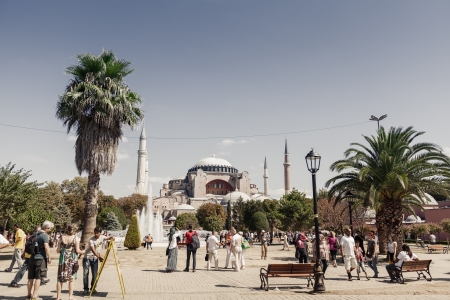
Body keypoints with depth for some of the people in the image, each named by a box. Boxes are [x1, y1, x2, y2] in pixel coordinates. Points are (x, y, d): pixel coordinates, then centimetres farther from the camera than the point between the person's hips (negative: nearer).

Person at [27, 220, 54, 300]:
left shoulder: (34, 234, 13)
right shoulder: (45, 235, -12)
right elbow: (46, 247, -20)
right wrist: (49, 257, -13)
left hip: (32, 258, 8)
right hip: (40, 258, -7)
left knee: (31, 278, 13)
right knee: (38, 278, -1)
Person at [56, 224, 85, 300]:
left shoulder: (62, 238, 2)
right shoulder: (76, 238, -8)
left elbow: (58, 250, 4)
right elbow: (77, 251, -9)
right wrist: (83, 252, 9)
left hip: (63, 260, 3)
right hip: (72, 260, -2)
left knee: (60, 279, 10)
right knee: (71, 279, 6)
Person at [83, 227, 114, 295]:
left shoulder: (102, 237, -8)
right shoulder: (91, 240, -22)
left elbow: (108, 238, 5)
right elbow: (93, 250, -29)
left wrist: (111, 238, -20)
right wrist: (99, 257, -41)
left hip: (95, 258, 4)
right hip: (87, 257, -4)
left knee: (95, 274, 2)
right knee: (85, 273, -5)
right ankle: (85, 289, 5)